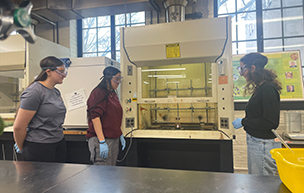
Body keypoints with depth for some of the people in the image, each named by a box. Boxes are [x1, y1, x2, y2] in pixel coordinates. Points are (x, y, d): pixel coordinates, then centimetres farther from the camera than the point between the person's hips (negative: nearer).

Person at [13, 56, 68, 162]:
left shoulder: (56, 92, 9)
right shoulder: (34, 92, -16)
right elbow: (18, 127, -15)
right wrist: (21, 149, -1)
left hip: (59, 144, 7)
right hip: (39, 147, -7)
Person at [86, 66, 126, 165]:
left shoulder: (113, 94, 15)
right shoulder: (98, 93, -12)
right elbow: (95, 117, -19)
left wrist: (120, 135, 20)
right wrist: (102, 142, -23)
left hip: (114, 139, 9)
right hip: (101, 139, -8)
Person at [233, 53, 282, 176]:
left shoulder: (268, 89, -18)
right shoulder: (260, 88, 10)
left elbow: (271, 122, -22)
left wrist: (243, 122, -15)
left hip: (263, 145, -9)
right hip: (255, 142, 9)